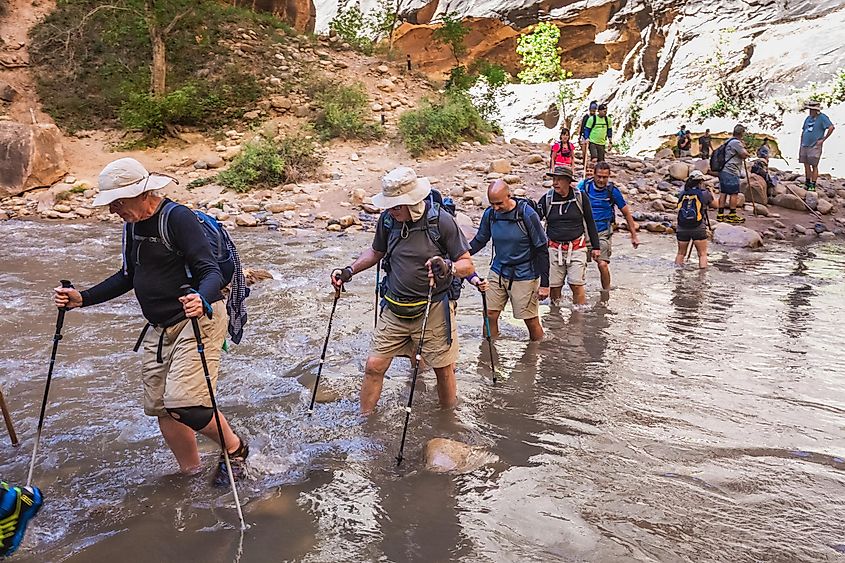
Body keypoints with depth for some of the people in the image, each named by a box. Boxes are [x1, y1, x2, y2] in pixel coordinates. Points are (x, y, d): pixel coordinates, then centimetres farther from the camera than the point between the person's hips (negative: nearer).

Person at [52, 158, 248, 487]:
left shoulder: (178, 218, -17)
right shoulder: (132, 226, 10)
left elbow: (212, 273, -23)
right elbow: (128, 277, 21)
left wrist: (202, 300, -44)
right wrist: (82, 298, 12)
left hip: (196, 322, -9)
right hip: (158, 329, 9)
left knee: (184, 406, -18)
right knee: (161, 408, 10)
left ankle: (235, 449, 9)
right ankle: (190, 473, 29)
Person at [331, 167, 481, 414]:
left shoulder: (441, 220, -14)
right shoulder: (387, 219, -3)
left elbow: (468, 265, -9)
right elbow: (376, 252, 17)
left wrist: (449, 267, -30)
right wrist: (349, 271, 4)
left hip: (434, 309, -3)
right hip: (394, 309, 3)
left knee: (444, 370, 9)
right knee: (374, 366, 3)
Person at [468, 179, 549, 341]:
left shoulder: (527, 214, -16)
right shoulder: (490, 214, -4)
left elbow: (541, 250, -11)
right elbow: (480, 240, 10)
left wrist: (544, 284, -11)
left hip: (524, 276, -4)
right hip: (498, 272, 4)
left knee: (532, 321, 2)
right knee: (489, 316, 3)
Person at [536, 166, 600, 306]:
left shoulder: (580, 198, -1)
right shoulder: (547, 199, 0)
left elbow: (590, 223, 9)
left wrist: (595, 246, 10)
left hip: (577, 248, -1)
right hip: (554, 248, 1)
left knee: (576, 285, -6)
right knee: (554, 286, 4)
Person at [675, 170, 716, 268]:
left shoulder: (682, 194, 2)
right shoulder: (704, 193, -3)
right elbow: (714, 204, 11)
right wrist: (711, 193, 31)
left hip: (682, 229, 3)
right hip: (698, 229, -3)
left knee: (680, 253, 18)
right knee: (702, 254, 8)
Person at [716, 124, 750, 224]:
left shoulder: (728, 141, 18)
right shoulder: (736, 142, -13)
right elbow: (745, 155, -10)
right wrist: (743, 147, 6)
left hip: (723, 171, 10)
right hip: (731, 172, -10)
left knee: (723, 192, 9)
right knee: (734, 193, -4)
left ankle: (720, 214, 11)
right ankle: (732, 215, -2)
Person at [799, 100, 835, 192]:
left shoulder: (822, 117, -6)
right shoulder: (808, 118, 14)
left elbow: (831, 127, -16)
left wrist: (823, 139, -13)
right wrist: (801, 145, 14)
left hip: (815, 146, -7)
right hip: (805, 146, 7)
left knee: (814, 166, -4)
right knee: (806, 165, 11)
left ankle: (813, 185, -2)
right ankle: (807, 183, 22)